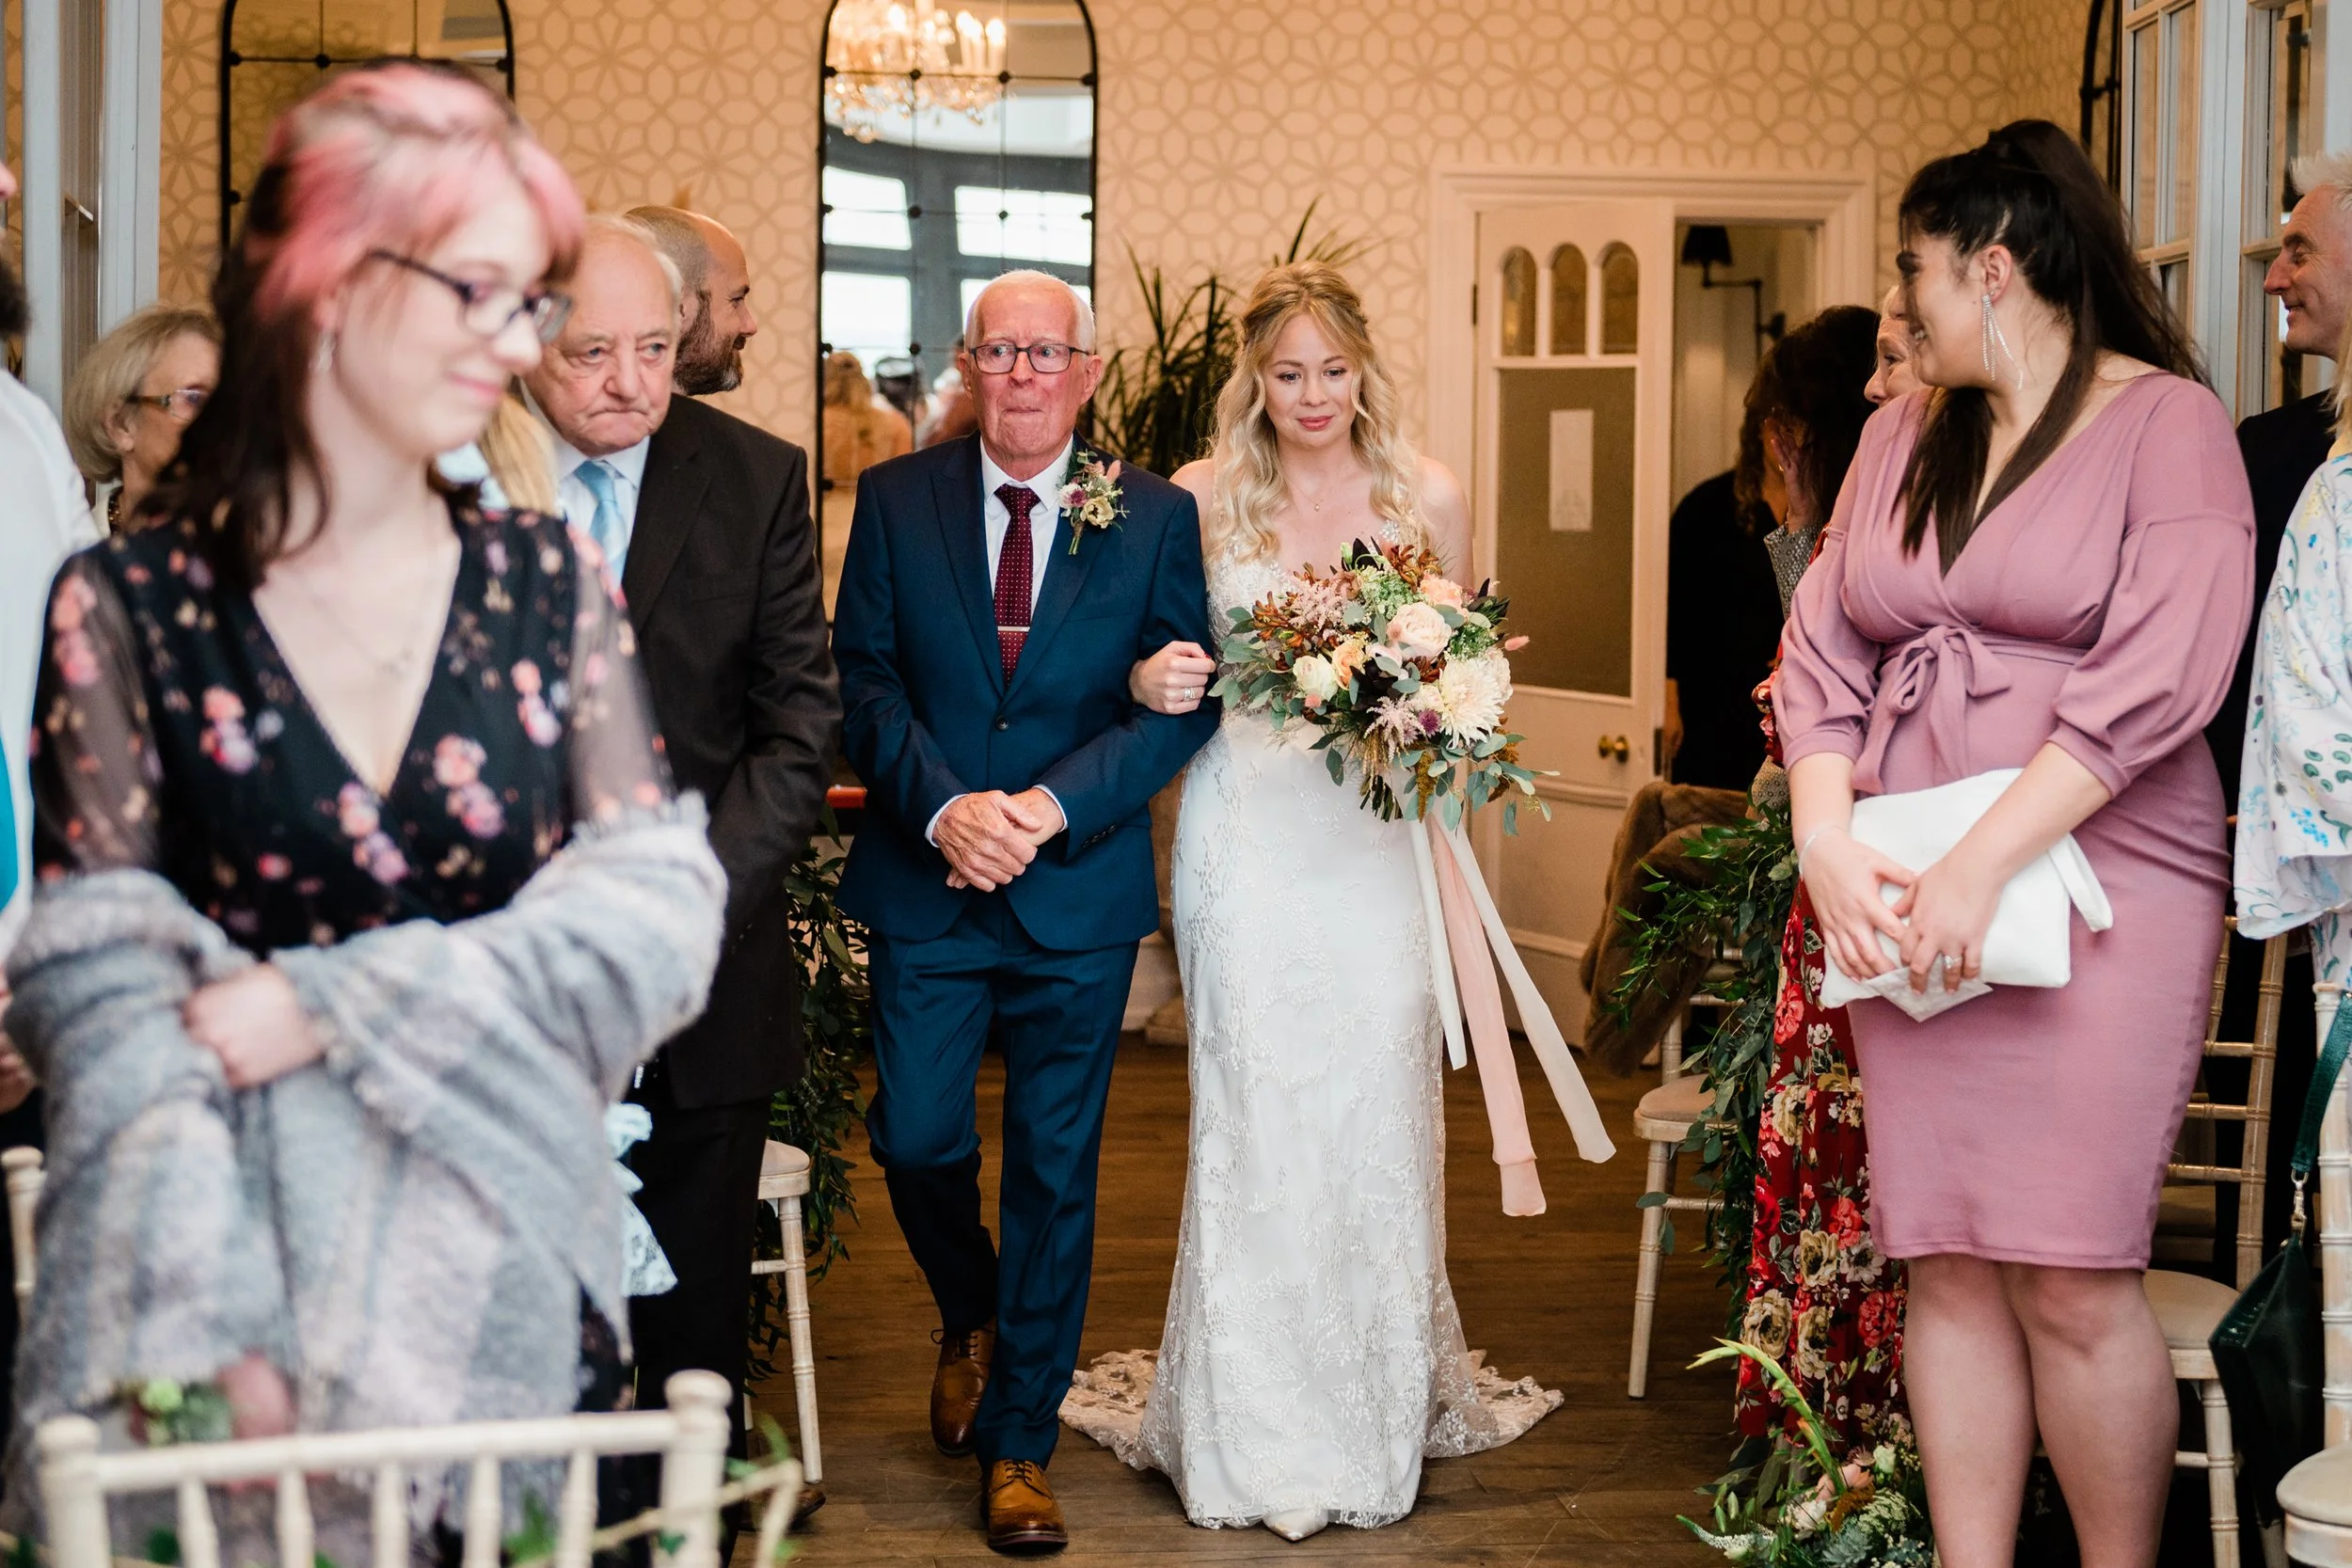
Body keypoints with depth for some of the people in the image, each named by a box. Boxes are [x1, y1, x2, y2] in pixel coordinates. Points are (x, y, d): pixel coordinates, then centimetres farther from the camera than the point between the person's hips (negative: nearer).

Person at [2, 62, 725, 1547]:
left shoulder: (549, 585, 4)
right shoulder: (131, 606, -3)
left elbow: (660, 910, -3)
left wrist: (322, 1006, -14)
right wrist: (204, 1336, -21)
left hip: (513, 1259, 2)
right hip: (249, 1242, -2)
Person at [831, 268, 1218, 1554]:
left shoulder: (1155, 516, 1)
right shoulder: (895, 498, 3)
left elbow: (1185, 700, -4)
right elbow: (864, 678, -1)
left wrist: (1048, 807, -15)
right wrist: (945, 809, -17)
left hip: (1079, 892, -1)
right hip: (926, 883, 1)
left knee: (1055, 1170, 4)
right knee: (915, 1141, 3)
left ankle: (1019, 1442, 16)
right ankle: (970, 1320, 36)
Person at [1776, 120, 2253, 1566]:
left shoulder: (2168, 421, -3)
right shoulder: (1904, 433, 16)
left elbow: (2156, 676, -13)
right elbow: (1822, 647, 12)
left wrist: (1982, 866, -18)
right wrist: (1827, 837, -6)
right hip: (1905, 901, 5)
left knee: (2073, 1278, -9)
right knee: (1947, 1265, 4)